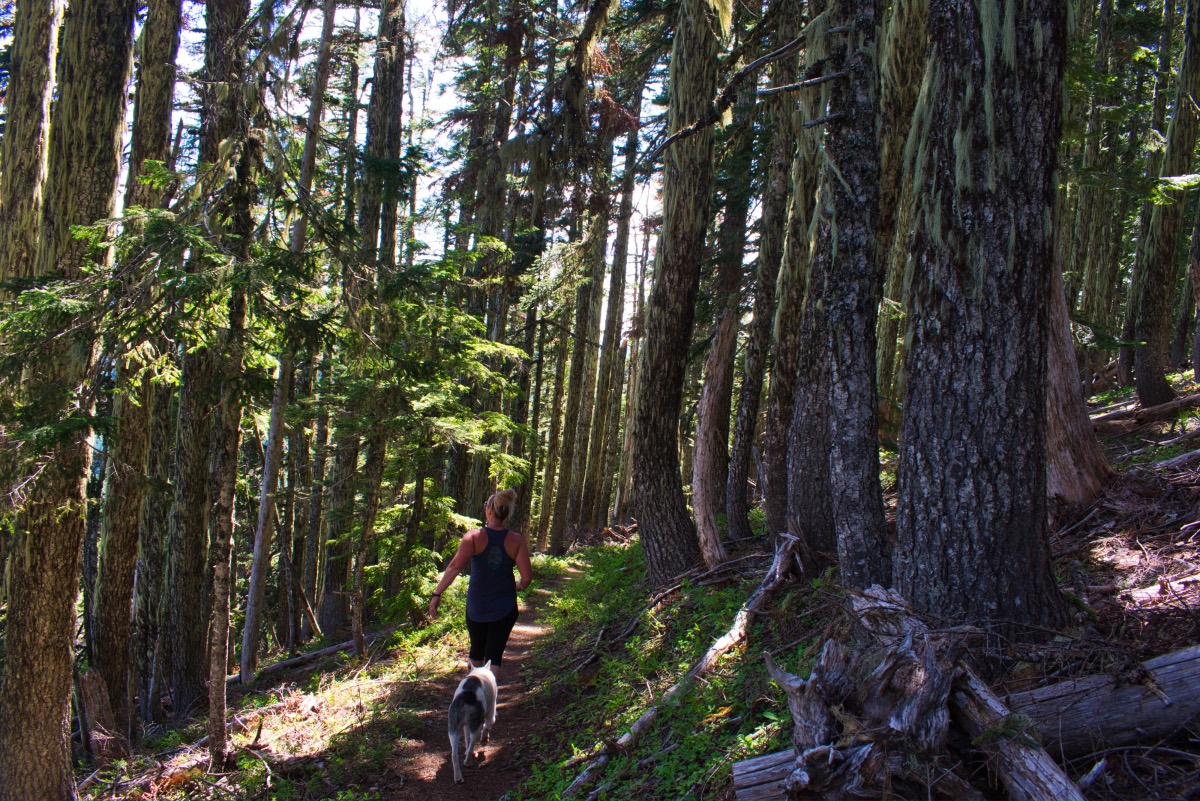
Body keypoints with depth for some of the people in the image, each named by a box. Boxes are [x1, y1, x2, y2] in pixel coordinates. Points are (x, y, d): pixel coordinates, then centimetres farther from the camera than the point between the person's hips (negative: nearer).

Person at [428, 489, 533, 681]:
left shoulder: (474, 536, -13)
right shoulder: (516, 541, -10)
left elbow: (455, 566, -24)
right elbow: (527, 576, -15)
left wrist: (437, 593, -23)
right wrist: (519, 586, 7)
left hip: (476, 606, 1)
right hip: (504, 609, -1)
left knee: (477, 650, 23)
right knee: (494, 655, 5)